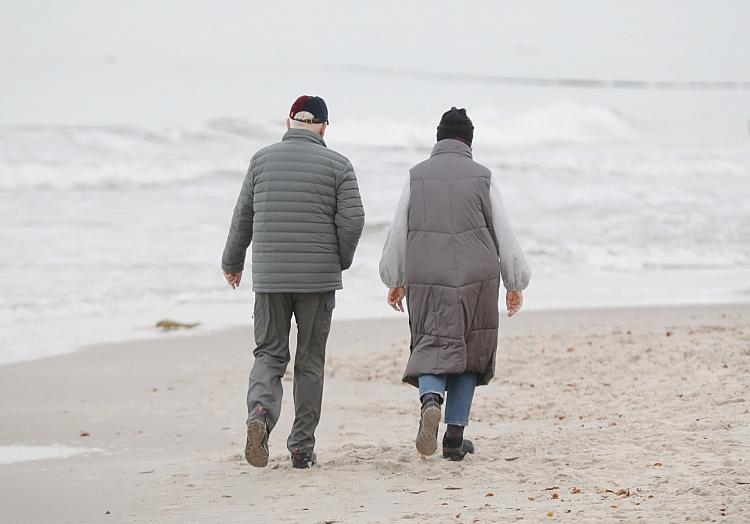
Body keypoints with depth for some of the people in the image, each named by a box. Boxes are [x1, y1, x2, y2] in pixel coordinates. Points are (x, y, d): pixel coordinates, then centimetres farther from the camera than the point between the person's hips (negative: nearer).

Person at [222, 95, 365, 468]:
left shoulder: (263, 159, 4)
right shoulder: (337, 165, -2)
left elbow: (244, 216, 9)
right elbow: (352, 220, -8)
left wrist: (232, 262, 22)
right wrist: (341, 261, 10)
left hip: (270, 277, 1)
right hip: (318, 279, -1)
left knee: (269, 354, 9)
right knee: (310, 362, 9)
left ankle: (260, 413, -20)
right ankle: (302, 447, 11)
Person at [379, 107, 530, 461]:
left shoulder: (417, 176, 4)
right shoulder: (483, 178, 2)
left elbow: (398, 232, 7)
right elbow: (504, 234, 3)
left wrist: (394, 281, 20)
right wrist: (515, 284, 12)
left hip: (425, 279, 0)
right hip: (476, 278, 0)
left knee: (433, 348, 5)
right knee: (469, 352, 11)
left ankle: (431, 399, -29)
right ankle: (455, 437, 9)